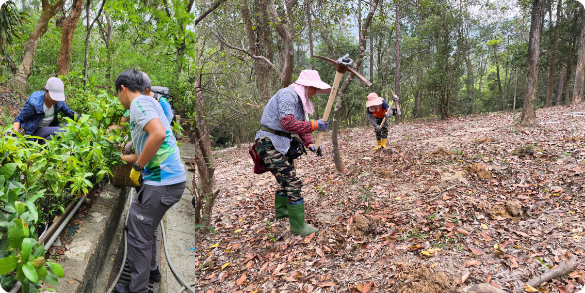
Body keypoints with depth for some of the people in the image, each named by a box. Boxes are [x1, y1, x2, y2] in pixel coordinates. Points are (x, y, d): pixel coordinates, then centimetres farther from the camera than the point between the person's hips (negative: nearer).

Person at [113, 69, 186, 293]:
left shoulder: (139, 102, -9)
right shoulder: (148, 103, 21)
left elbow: (158, 134, -28)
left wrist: (138, 167, -16)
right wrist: (122, 158, 44)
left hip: (161, 182, -10)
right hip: (172, 180, 10)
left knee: (138, 234, 5)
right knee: (146, 228, 26)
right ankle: (151, 270, 43)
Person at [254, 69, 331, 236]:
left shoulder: (300, 100, 14)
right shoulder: (287, 95, -18)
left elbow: (300, 125, 16)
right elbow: (288, 123, -29)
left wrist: (310, 144, 1)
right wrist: (315, 125, -23)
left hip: (280, 144, 11)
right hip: (269, 144, -11)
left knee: (287, 179, 25)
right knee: (293, 183, -11)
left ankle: (281, 211, 48)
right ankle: (298, 226, -1)